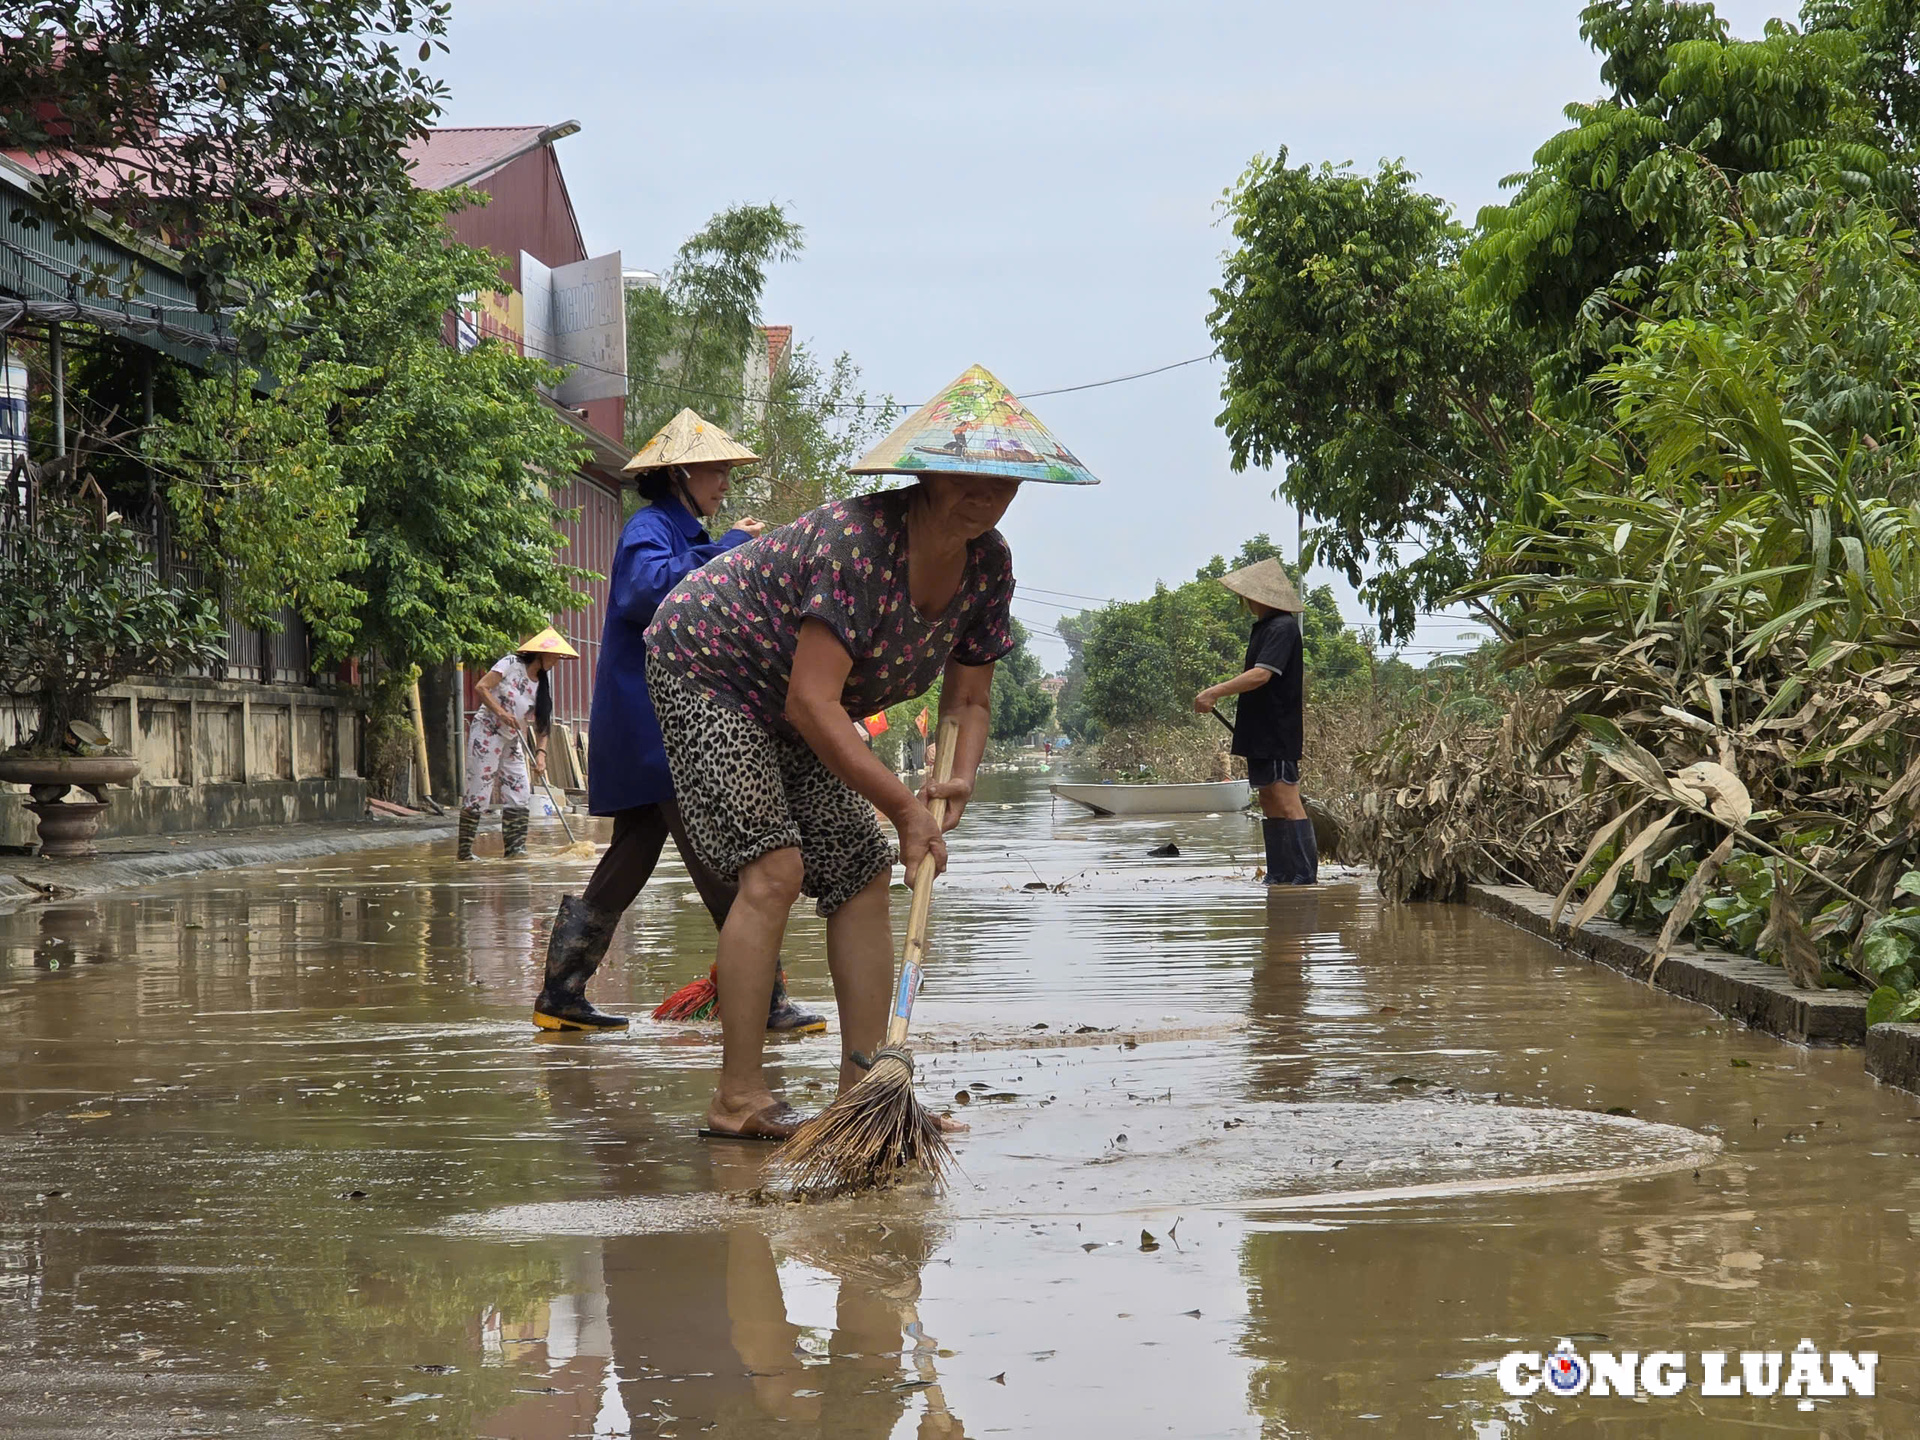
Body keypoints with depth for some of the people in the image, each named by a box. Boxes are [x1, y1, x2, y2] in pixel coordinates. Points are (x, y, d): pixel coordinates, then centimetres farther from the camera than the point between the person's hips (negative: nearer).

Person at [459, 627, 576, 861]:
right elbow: (482, 687, -16)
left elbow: (541, 723, 6)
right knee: (479, 790, -8)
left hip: (512, 741, 7)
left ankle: (514, 848, 3)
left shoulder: (542, 683, 9)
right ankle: (464, 849, -2)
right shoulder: (511, 664, -9)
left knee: (520, 793, 0)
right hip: (487, 733, -7)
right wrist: (501, 713, -24)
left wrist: (540, 753, -7)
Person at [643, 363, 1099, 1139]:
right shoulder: (859, 540, -35)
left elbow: (967, 701, 0)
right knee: (774, 867, -20)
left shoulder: (989, 564, -10)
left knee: (862, 874, 1)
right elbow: (812, 703, -38)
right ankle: (739, 1098, -19)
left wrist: (959, 779, -22)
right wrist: (904, 807, -34)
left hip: (787, 707, 9)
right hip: (707, 670, -9)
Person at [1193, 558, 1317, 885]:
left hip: (1279, 733, -11)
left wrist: (1215, 692, -26)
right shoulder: (1263, 627, 16)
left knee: (1287, 804, -12)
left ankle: (1306, 876, -12)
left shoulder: (1282, 628, -15)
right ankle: (1278, 876, 16)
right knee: (1269, 804, 12)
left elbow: (1261, 674, -25)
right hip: (1261, 733, 11)